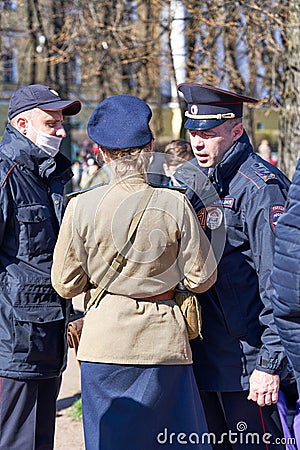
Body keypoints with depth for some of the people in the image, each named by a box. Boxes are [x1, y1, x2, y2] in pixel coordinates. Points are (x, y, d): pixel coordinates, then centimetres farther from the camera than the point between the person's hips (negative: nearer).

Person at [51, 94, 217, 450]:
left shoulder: (81, 206, -8)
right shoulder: (174, 205, -9)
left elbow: (66, 285, 1)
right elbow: (201, 278, -3)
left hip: (104, 343, 1)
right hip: (163, 339, 0)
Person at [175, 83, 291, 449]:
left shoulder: (261, 188, -13)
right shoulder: (188, 180, 11)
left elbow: (277, 283, -17)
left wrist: (270, 364, -19)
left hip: (245, 360, -8)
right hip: (201, 355, 8)